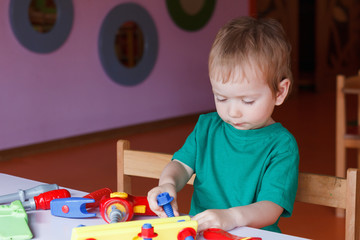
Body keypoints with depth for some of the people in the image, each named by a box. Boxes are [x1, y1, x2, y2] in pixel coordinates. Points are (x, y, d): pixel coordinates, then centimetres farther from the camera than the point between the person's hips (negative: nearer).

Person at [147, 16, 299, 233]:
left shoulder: (281, 144, -7)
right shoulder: (207, 127, 10)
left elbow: (271, 209, -15)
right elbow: (182, 165, 13)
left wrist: (232, 217, -33)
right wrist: (168, 184, -10)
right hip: (197, 230, 3)